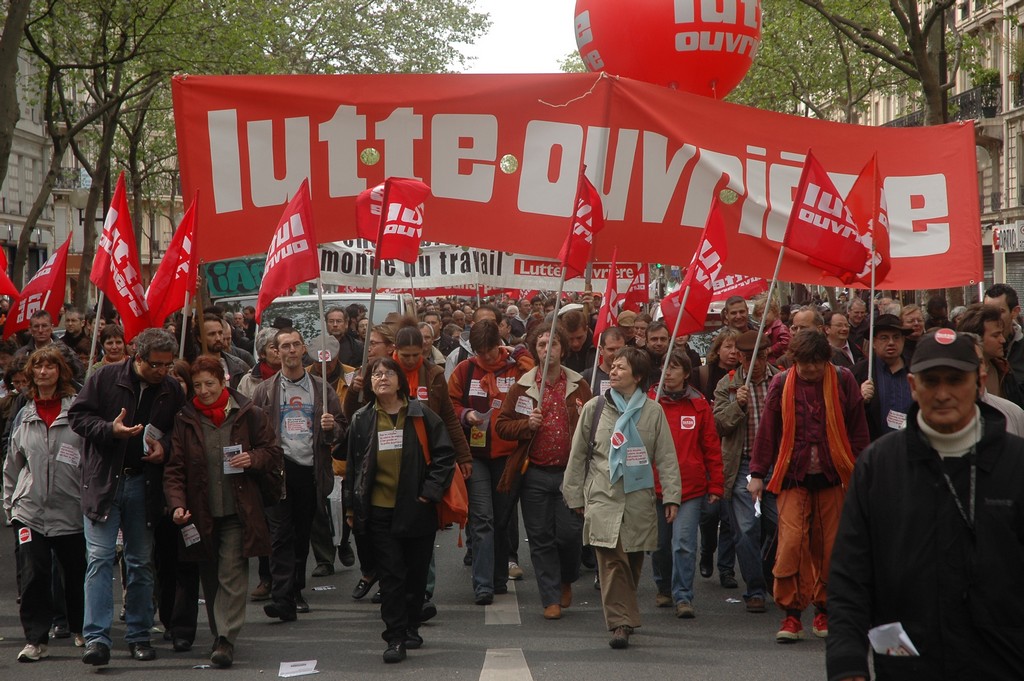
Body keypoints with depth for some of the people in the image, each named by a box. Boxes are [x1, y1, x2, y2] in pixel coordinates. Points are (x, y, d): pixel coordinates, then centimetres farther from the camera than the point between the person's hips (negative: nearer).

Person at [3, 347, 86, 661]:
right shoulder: (26, 415, 10)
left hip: (71, 509, -2)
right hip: (30, 509, 3)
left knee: (76, 574, 11)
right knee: (31, 576, -6)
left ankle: (81, 629, 31)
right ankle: (35, 639, 0)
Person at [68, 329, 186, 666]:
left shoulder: (173, 391, 3)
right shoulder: (104, 378, -5)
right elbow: (78, 415, -2)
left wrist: (165, 445, -7)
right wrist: (111, 430, -17)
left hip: (144, 484, 3)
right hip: (103, 482, -3)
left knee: (142, 562, 9)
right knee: (100, 558, -8)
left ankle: (139, 636, 19)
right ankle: (96, 639, -9)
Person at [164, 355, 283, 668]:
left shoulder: (248, 415, 0)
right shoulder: (185, 420, 4)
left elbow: (274, 453, 8)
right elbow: (174, 468, 1)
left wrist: (253, 459, -13)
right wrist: (177, 504, -13)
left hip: (238, 513, -3)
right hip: (202, 514, 3)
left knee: (231, 576, -10)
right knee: (210, 580, 11)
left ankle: (226, 640, -12)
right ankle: (219, 636, 24)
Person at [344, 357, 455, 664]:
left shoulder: (421, 415, 0)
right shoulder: (362, 420, 7)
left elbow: (444, 454, -1)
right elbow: (353, 464, 12)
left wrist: (430, 491, -10)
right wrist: (351, 506, 9)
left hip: (417, 509, 0)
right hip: (380, 511, 0)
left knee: (417, 572, 9)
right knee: (391, 575, -3)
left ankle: (411, 629, 25)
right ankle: (395, 638, -2)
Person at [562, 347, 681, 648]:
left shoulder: (653, 411, 7)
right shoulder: (594, 408, 9)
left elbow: (666, 458, 7)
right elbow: (578, 455, 13)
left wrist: (671, 496, -1)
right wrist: (575, 496, 11)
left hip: (640, 499, 1)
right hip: (603, 497, -1)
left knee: (633, 561, 5)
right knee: (612, 560, -13)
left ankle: (623, 618, 21)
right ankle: (620, 623, -14)